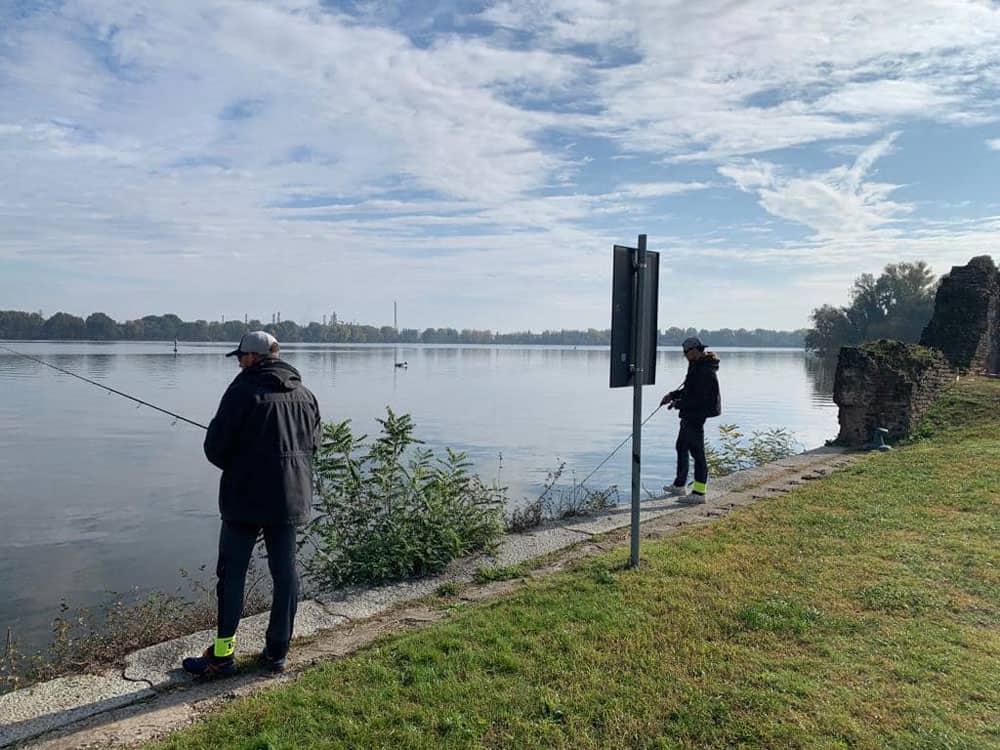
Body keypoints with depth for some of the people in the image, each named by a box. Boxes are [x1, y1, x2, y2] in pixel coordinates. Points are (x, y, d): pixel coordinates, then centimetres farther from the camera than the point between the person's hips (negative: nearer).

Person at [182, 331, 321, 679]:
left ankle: (222, 655, 11)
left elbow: (215, 447, -10)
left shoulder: (243, 390, -10)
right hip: (290, 499, 5)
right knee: (285, 573, 9)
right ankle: (277, 652, 17)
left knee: (232, 573, 5)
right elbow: (312, 445, 15)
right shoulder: (305, 395, 8)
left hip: (246, 497, -5)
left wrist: (235, 466, 10)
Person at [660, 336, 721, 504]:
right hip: (689, 415, 11)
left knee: (697, 452, -6)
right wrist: (673, 395, 10)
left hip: (696, 415, -11)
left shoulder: (705, 371, -21)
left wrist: (679, 403, -16)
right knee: (681, 447, 20)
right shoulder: (697, 366, 12)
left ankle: (699, 492, 0)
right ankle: (680, 485, 33)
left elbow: (700, 398, -24)